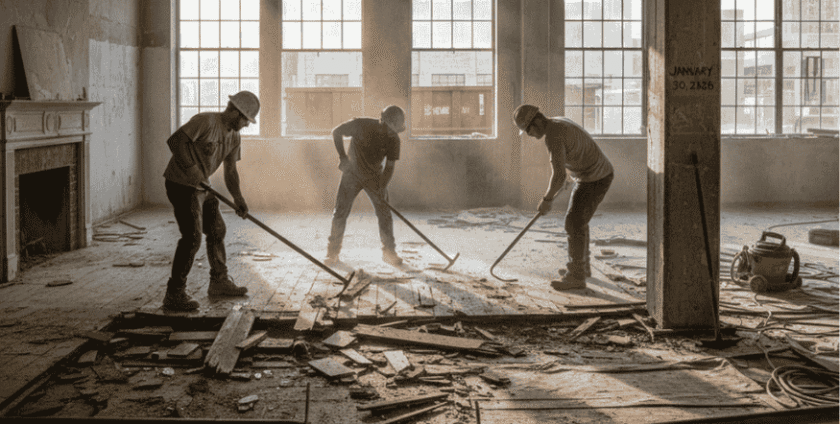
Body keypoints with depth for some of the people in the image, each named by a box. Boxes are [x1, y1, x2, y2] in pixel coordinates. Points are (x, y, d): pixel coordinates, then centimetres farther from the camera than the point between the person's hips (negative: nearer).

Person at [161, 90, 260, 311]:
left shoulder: (234, 138, 8)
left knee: (217, 231, 15)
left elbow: (230, 171, 11)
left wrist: (238, 198, -3)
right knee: (192, 238, -13)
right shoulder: (206, 121, -19)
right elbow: (176, 140, -25)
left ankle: (219, 282, 31)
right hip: (182, 185, -9)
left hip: (202, 186, 9)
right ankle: (174, 294, -7)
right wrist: (192, 170, -25)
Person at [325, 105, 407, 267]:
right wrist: (342, 156, -13)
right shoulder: (360, 125, -21)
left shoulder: (393, 139, -15)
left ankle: (389, 252, 11)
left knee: (384, 213, -3)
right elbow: (336, 132, -6)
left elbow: (390, 166, -12)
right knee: (340, 212, -5)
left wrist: (382, 189, -20)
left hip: (374, 177, 2)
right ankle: (333, 253, 7)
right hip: (352, 173, -2)